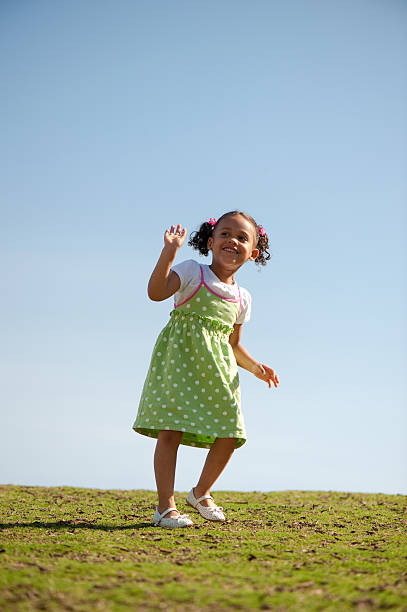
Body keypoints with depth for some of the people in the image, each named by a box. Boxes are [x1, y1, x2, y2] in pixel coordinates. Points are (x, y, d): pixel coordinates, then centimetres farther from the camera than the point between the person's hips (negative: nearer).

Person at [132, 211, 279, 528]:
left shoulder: (242, 298, 16)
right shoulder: (191, 271, 0)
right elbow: (156, 291, -18)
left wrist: (256, 366, 8)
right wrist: (170, 251, -23)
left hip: (217, 370, 5)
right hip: (179, 358, -5)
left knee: (230, 434, 0)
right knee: (171, 428, -13)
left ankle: (201, 493, 24)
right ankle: (166, 506, -5)